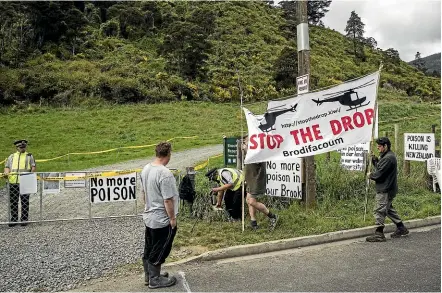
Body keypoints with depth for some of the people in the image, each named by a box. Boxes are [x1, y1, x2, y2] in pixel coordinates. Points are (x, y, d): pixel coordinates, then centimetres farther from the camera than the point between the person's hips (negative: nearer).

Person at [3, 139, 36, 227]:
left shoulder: (29, 156, 13)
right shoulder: (12, 156, 19)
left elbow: (33, 166, 6)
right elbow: (7, 166, 15)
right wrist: (6, 172, -6)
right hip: (13, 182, 2)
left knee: (25, 202, -1)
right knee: (13, 202, 5)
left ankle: (24, 219, 7)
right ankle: (13, 219, 15)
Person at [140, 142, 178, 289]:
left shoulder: (146, 169, 0)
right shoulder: (165, 173, -26)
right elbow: (168, 200, -24)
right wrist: (173, 218, -13)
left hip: (148, 217, 8)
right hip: (162, 220, -8)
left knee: (149, 249, 20)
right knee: (159, 251, 8)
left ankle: (149, 275, 35)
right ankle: (155, 280, 22)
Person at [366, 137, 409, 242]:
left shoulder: (388, 158, -19)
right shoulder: (385, 156, 15)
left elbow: (379, 173, -21)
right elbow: (379, 168, 13)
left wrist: (370, 175, -4)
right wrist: (375, 160, -1)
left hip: (385, 190, -11)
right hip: (387, 188, 11)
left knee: (379, 210, -7)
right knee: (388, 209, 21)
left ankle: (379, 234, -2)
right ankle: (401, 228, 30)